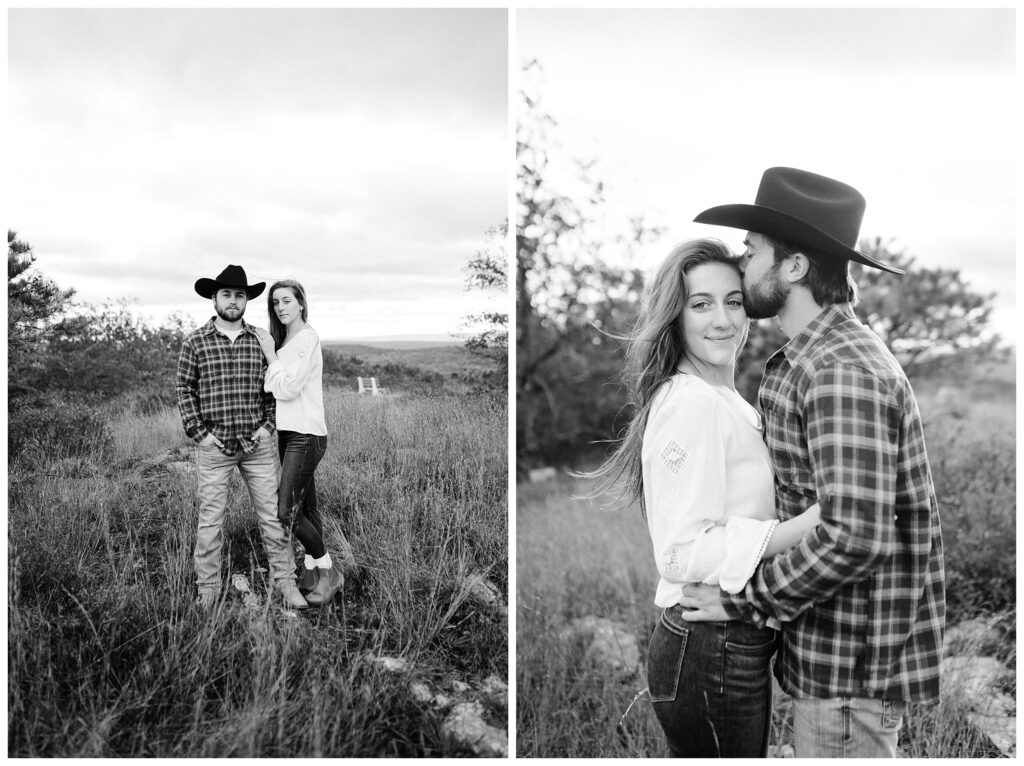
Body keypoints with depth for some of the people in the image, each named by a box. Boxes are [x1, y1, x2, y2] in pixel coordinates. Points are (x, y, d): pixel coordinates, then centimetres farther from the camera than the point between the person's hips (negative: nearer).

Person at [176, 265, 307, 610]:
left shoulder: (260, 341, 6)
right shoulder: (194, 342, -1)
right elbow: (184, 390, 2)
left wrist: (268, 425, 0)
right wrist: (199, 433, -6)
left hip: (257, 443, 2)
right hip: (214, 446, -2)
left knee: (273, 514, 4)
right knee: (211, 519, 5)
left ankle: (285, 580, 15)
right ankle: (208, 588, 17)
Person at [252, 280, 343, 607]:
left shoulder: (307, 339, -12)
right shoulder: (284, 341, 16)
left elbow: (287, 388, -17)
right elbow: (275, 389, 12)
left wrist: (271, 355, -8)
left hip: (306, 435, -9)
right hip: (288, 433, 9)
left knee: (286, 511, -9)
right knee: (306, 507, 14)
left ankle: (328, 570, 5)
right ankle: (312, 571, 24)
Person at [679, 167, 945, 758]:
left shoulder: (844, 372, -22)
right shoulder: (810, 359, 11)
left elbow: (852, 536, -29)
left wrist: (743, 600, -18)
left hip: (850, 664, -9)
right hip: (828, 647, 9)